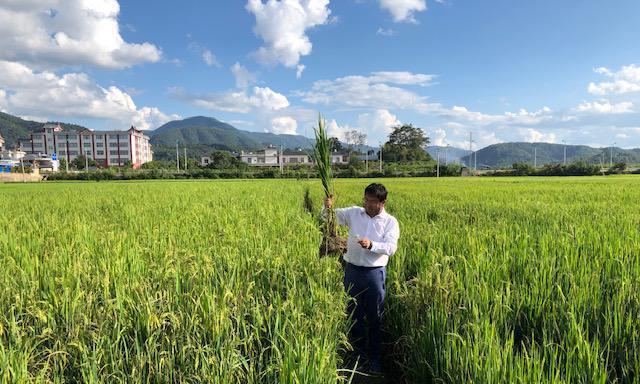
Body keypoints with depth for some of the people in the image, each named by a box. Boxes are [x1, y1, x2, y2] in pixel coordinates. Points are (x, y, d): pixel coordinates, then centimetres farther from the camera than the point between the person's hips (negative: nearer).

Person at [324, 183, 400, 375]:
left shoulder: (390, 222, -4)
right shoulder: (353, 213, 2)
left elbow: (391, 247, -14)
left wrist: (371, 245, -30)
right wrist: (328, 207, -14)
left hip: (375, 273, -2)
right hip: (353, 270, 2)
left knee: (375, 317, 9)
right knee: (354, 314, 13)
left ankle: (374, 359, 27)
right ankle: (358, 354, 33)